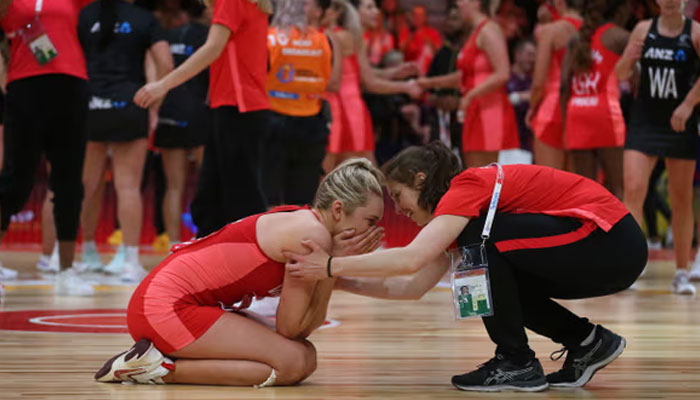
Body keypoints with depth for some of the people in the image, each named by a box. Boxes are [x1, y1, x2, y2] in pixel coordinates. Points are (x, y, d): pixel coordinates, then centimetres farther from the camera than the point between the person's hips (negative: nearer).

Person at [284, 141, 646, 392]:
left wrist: (330, 267, -21)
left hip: (614, 245, -10)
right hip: (601, 250, 10)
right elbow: (413, 286, 11)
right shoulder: (460, 205, 15)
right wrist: (340, 281, 6)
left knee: (482, 238, -15)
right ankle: (586, 342, 14)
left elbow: (411, 259, -26)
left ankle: (516, 364, -7)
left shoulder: (468, 186, -13)